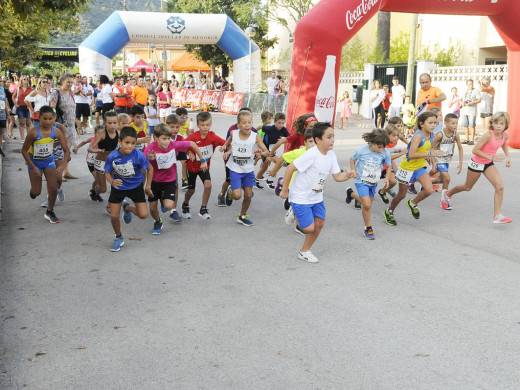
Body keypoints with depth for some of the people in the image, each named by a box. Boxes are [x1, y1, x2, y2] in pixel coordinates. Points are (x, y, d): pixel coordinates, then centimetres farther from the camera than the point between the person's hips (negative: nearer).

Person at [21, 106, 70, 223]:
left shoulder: (56, 132, -19)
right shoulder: (33, 132, -27)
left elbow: (66, 150, -13)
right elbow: (24, 150, -17)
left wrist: (62, 166, -25)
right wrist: (33, 168, -18)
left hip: (49, 161, 2)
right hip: (34, 161, -2)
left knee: (53, 189, -2)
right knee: (37, 192, 6)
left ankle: (49, 212, 21)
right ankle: (32, 190, 45)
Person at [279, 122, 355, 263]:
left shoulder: (331, 155, -3)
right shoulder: (311, 154, -27)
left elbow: (337, 176, 1)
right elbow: (290, 168, -23)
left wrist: (348, 175, -22)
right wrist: (285, 190, -16)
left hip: (317, 197, 7)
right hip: (301, 197, -7)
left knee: (319, 223, 6)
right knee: (309, 228, -8)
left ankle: (304, 251, 25)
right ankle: (294, 213, 23)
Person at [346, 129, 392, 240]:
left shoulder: (385, 153, -12)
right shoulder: (361, 151, -18)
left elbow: (389, 166, 5)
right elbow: (352, 160, 3)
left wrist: (387, 178, -7)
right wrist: (353, 171, -11)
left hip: (373, 183, 4)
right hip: (362, 182, -4)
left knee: (367, 204, 19)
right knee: (367, 205, -17)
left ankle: (351, 194, 49)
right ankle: (368, 229, 3)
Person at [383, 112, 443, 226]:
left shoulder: (431, 135, -3)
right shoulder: (418, 136, -26)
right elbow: (411, 155, -34)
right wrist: (430, 153, -34)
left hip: (420, 167, 6)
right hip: (408, 167, -6)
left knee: (429, 190, -12)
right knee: (402, 194, 8)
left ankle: (413, 203, 17)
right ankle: (389, 212, 33)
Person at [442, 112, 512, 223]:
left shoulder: (505, 136, -7)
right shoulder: (488, 135, -28)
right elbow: (475, 150, -26)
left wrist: (508, 157, 4)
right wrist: (491, 157, -28)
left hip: (489, 164, 5)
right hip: (477, 163, -5)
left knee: (500, 186, -14)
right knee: (467, 187, 15)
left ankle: (497, 215, -9)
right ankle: (447, 194, 43)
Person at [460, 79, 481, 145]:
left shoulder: (476, 91, 0)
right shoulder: (465, 91, 17)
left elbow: (479, 100, -5)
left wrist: (472, 103, -18)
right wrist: (462, 103, 2)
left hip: (472, 111, -6)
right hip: (464, 110, 6)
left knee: (472, 125, -7)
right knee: (465, 125, 6)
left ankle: (472, 140, -5)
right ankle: (467, 139, 15)